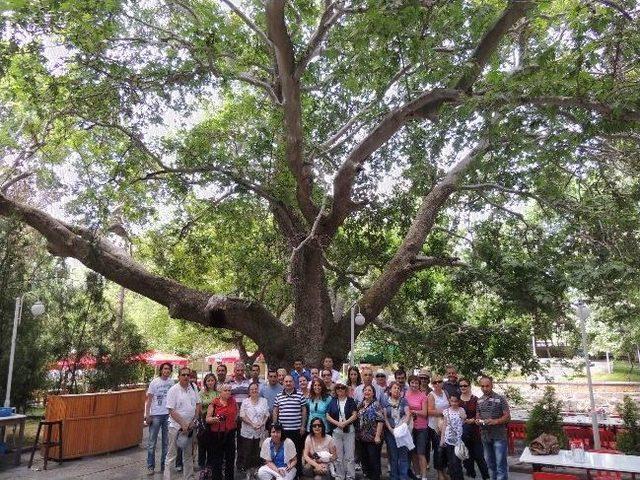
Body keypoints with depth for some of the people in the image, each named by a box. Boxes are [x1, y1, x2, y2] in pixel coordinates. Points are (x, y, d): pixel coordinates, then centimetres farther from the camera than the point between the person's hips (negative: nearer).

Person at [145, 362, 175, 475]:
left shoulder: (172, 382, 1)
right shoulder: (155, 382, -5)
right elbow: (149, 399, -3)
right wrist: (147, 415, -9)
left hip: (168, 415, 3)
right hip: (156, 415, -2)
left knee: (166, 441, 11)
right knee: (152, 442, 4)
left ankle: (164, 465, 22)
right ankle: (150, 466, 14)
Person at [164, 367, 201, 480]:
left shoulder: (193, 388, 2)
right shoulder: (173, 390, -13)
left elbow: (198, 405, 8)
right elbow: (171, 411, -15)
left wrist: (193, 421, -3)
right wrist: (183, 424, -17)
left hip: (190, 427, 5)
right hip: (176, 427, -5)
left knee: (188, 454, 17)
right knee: (172, 455, 2)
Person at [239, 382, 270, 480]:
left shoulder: (264, 401, 5)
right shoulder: (245, 402, 1)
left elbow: (267, 415, 5)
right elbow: (242, 416, -5)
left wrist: (261, 424, -11)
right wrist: (252, 424, -16)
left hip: (260, 432, 1)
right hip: (247, 431, -1)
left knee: (257, 452, 4)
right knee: (247, 452, 3)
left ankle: (256, 469, 16)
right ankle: (248, 471, 14)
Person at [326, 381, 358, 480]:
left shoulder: (350, 401, 2)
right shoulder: (332, 401, 6)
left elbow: (355, 415, -5)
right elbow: (328, 416, 3)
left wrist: (345, 423, -17)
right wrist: (337, 423, -12)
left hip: (349, 431, -2)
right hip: (336, 432, 2)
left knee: (350, 456, 1)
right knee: (338, 456, 8)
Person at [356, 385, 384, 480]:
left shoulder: (376, 404, -9)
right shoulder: (360, 405, 10)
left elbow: (380, 421, -15)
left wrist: (378, 436, -20)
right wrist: (357, 434, 9)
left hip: (373, 438, -6)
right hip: (362, 437, 6)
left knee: (374, 460, -1)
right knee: (364, 459, 14)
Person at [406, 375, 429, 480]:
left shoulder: (422, 396, -7)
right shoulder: (405, 395, 0)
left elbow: (424, 413, -10)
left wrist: (412, 411, -15)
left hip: (421, 428, -3)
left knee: (421, 453, -5)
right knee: (413, 452, 13)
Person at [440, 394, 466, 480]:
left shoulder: (461, 410, 0)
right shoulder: (446, 411, 2)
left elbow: (464, 423, 5)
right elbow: (444, 425, 6)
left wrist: (464, 417, -13)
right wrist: (442, 439, 5)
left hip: (458, 439, -2)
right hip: (448, 439, 2)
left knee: (456, 462, -6)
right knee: (450, 462, 7)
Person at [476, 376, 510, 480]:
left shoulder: (500, 399, -7)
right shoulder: (479, 401, 7)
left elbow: (507, 416, -8)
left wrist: (495, 421, -23)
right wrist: (477, 420, -8)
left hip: (499, 436, -5)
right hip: (485, 436, 5)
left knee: (501, 464, -2)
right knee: (490, 464, 15)